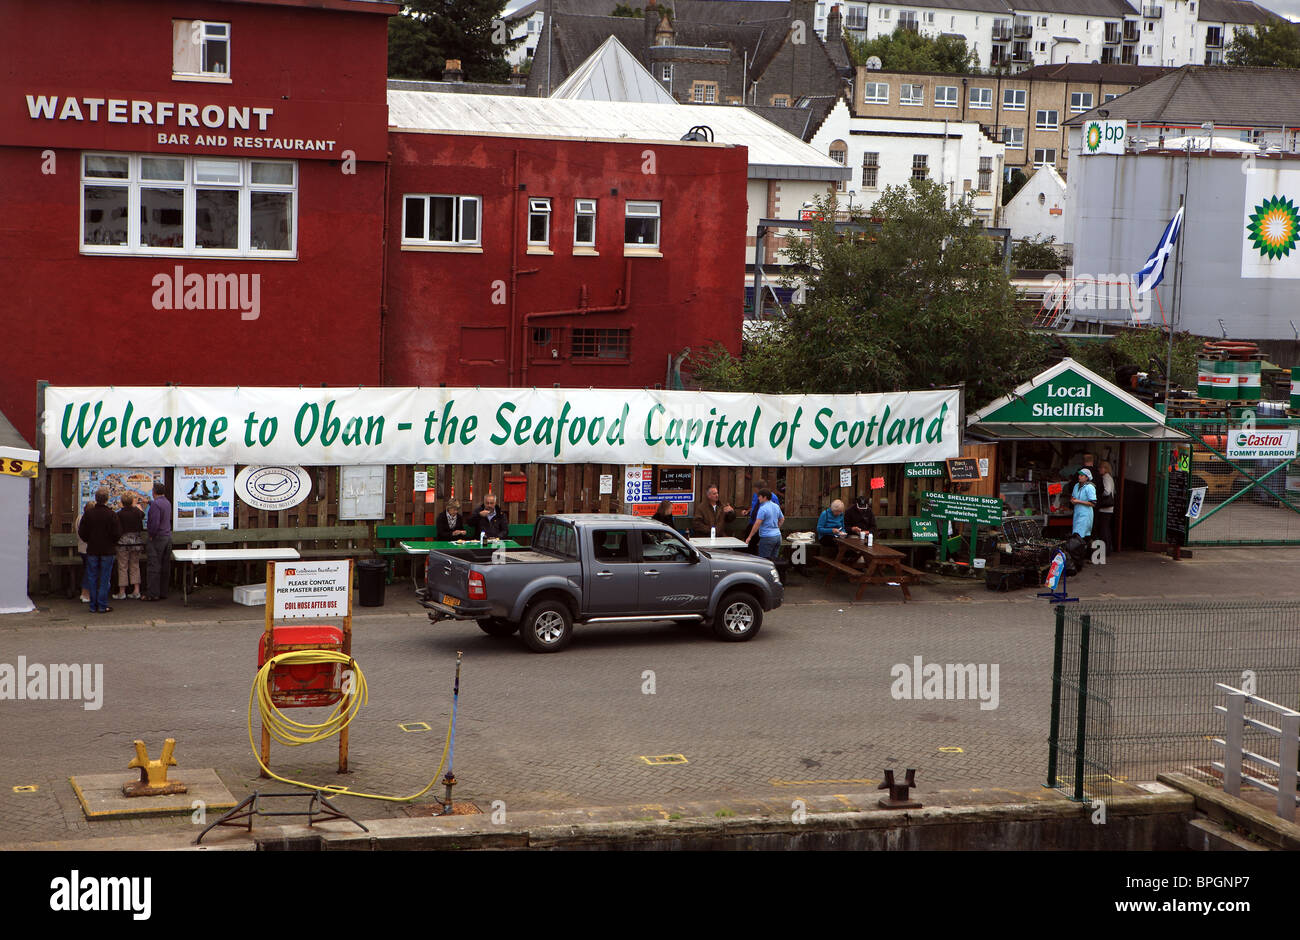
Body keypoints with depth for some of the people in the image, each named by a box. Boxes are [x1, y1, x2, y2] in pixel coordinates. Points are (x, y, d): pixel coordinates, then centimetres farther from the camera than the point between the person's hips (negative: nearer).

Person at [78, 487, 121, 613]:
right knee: (104, 579, 3)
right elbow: (117, 533, -11)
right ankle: (102, 606, 2)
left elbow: (81, 532, -2)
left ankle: (93, 606, 10)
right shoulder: (111, 514, -12)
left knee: (93, 579, 9)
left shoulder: (88, 514, -5)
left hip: (92, 550, 2)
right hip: (107, 551, -2)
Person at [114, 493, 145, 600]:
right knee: (135, 566, 11)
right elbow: (142, 515, 24)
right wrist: (136, 506, 42)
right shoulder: (137, 512, -1)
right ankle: (136, 591, 9)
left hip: (123, 542, -4)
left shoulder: (119, 514, -12)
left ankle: (122, 592, 6)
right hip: (136, 542, 4)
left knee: (122, 567, 3)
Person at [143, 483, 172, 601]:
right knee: (165, 567, 9)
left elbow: (155, 522, -24)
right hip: (168, 537, 8)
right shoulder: (167, 503, 12)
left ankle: (153, 594, -8)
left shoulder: (155, 504, -16)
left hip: (157, 538, -8)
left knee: (154, 567, -7)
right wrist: (149, 501, 53)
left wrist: (151, 535, -10)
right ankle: (163, 592, 14)